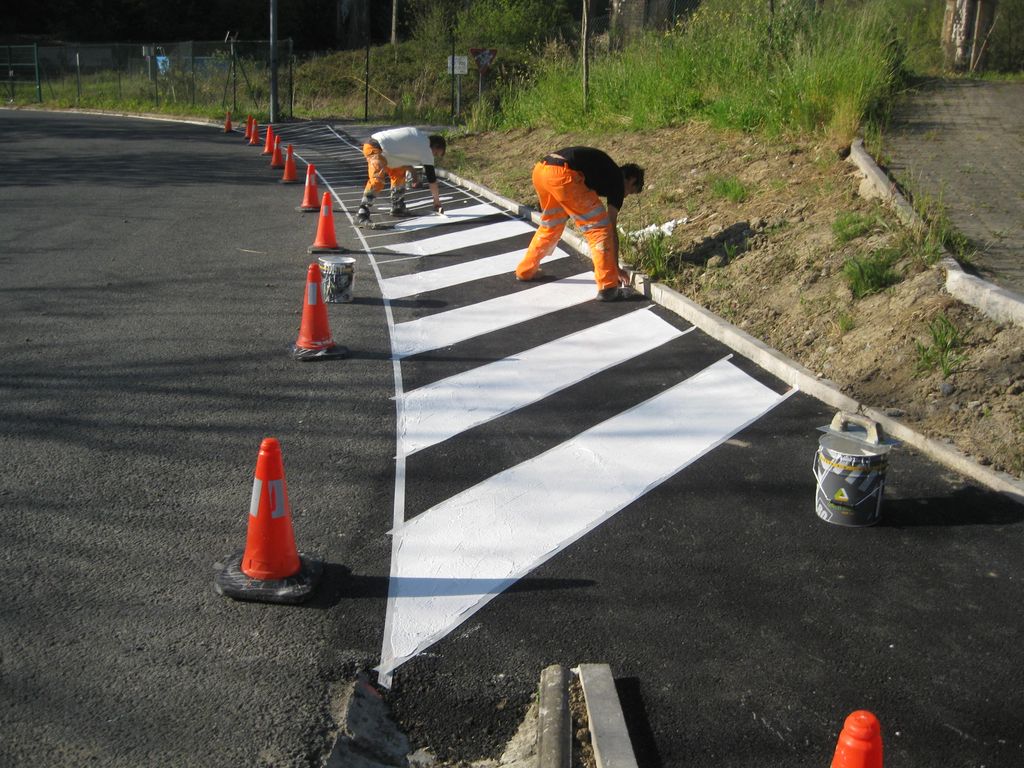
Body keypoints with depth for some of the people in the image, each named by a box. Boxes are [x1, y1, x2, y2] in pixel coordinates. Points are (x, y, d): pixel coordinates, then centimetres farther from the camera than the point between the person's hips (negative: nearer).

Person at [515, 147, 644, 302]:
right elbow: (611, 228, 12)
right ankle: (608, 288, 4)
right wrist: (616, 267, 20)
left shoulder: (604, 171, 35)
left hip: (540, 170, 9)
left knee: (550, 225, 32)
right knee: (600, 226, 4)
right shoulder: (617, 180, 13)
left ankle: (525, 271, 47)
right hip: (562, 174, -9)